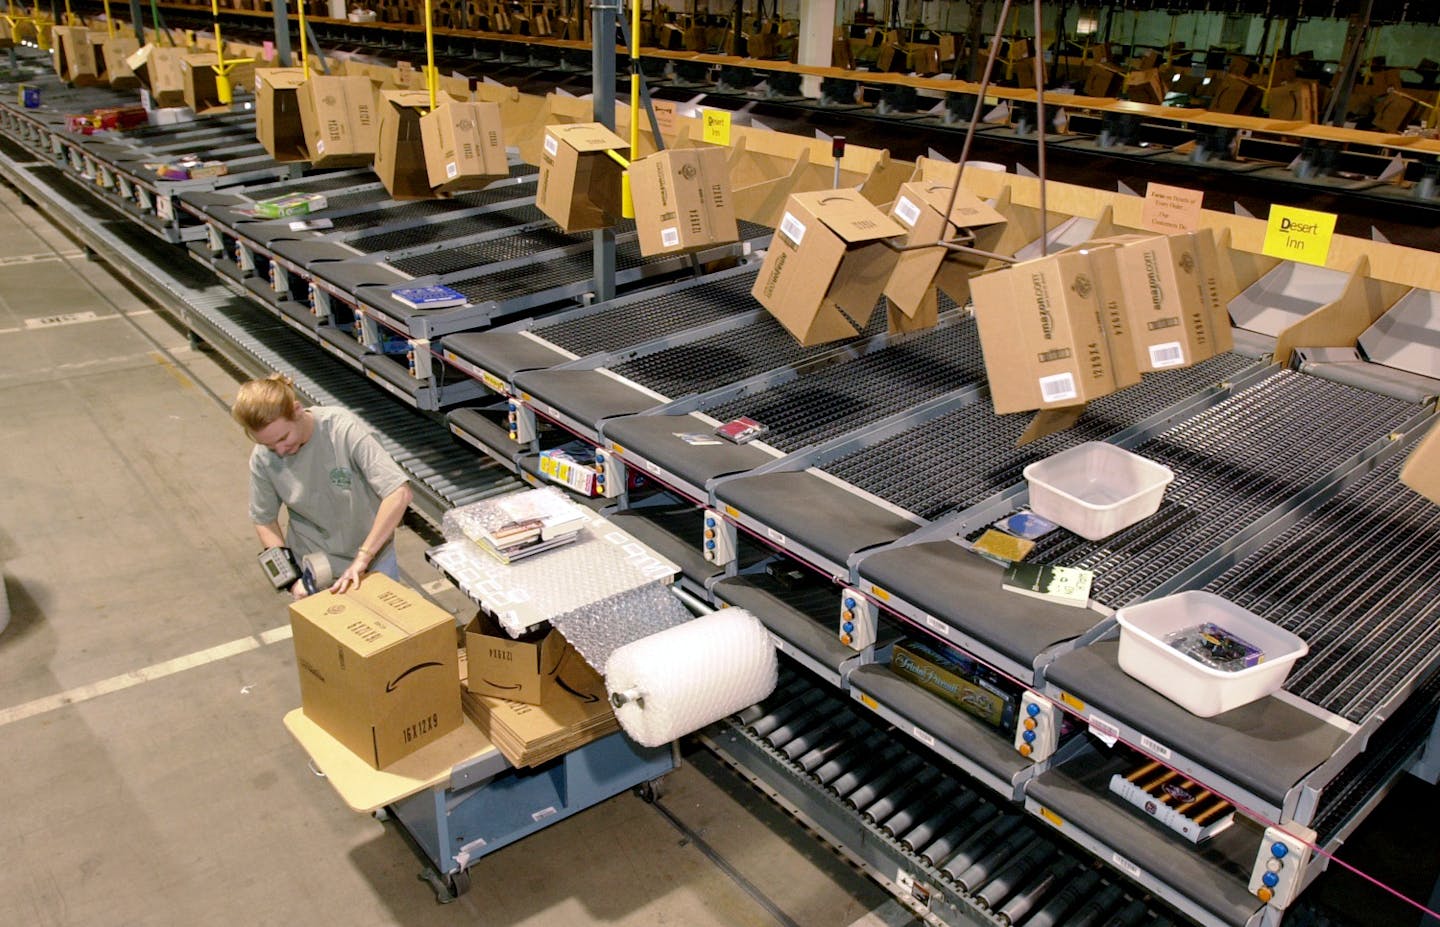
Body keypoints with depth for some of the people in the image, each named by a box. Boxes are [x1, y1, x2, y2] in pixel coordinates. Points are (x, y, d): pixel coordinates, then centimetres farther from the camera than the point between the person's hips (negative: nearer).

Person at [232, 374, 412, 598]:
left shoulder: (343, 429, -26)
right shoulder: (263, 459, -15)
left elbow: (399, 494, -29)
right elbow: (264, 520, -1)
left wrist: (362, 558, -29)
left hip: (373, 557, -1)